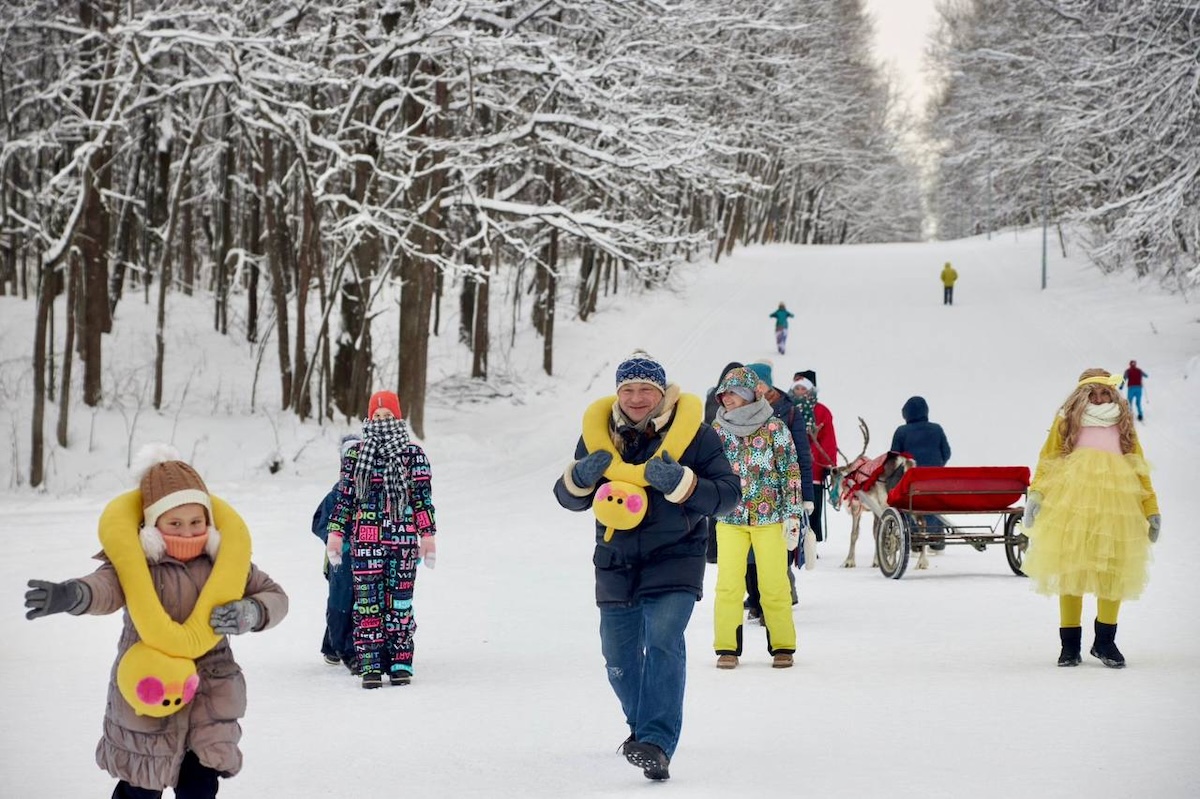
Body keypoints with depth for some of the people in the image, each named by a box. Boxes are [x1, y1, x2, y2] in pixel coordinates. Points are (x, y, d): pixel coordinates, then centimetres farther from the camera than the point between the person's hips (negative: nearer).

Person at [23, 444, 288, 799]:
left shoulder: (224, 560, -1)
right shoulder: (135, 563, -13)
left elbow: (275, 597, 6)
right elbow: (105, 587, -34)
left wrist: (250, 613, -18)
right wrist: (71, 595, -58)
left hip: (209, 697, 2)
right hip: (146, 696, -2)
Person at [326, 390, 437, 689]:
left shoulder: (413, 455, 5)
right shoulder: (355, 455, 8)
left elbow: (423, 497, 6)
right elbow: (344, 497, 11)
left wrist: (427, 535, 2)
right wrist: (336, 534, 7)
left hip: (403, 539, 0)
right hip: (365, 540, 1)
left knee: (400, 601, 2)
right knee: (367, 600, -2)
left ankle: (400, 662, 8)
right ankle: (370, 664, 1)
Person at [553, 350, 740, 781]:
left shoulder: (694, 432, -5)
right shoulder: (598, 432, 4)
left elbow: (728, 493, -9)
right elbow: (568, 498, 11)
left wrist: (682, 482, -25)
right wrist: (580, 478, -12)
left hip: (674, 561, -4)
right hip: (616, 564, 4)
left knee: (663, 643, -24)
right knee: (619, 657, 13)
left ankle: (657, 743, -28)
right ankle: (642, 725, 40)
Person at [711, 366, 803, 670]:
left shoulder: (775, 428, -3)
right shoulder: (718, 429, 6)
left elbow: (791, 473, 0)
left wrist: (793, 514, -4)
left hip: (769, 518, -2)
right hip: (729, 519, 2)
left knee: (774, 585, 0)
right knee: (728, 585, -3)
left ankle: (782, 646, 12)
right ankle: (727, 647, 5)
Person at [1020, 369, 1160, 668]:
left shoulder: (1124, 425, 18)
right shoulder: (1067, 421, 13)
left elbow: (1139, 469, 19)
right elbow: (1047, 461, 5)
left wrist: (1151, 510, 17)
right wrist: (1036, 494, -11)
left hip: (1116, 506, 2)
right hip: (1071, 505, -1)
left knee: (1114, 573, -4)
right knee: (1069, 570, -2)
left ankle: (1105, 642, 9)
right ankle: (1070, 645, 7)